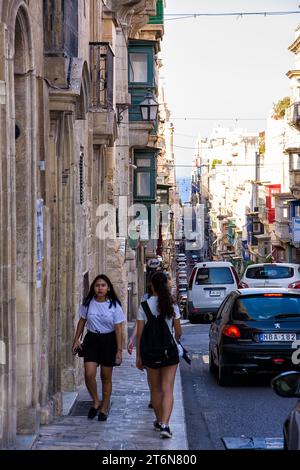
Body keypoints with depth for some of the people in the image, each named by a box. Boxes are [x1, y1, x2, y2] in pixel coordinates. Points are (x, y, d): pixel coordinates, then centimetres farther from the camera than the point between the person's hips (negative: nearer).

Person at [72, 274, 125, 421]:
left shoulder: (114, 305, -7)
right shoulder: (88, 303, -1)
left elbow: (118, 329, -5)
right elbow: (82, 321, 12)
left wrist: (119, 350, -8)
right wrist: (76, 340, 8)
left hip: (108, 340, -1)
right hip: (91, 339, 2)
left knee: (106, 377, 6)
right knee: (89, 374, -13)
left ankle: (104, 408, 21)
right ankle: (96, 402, 10)